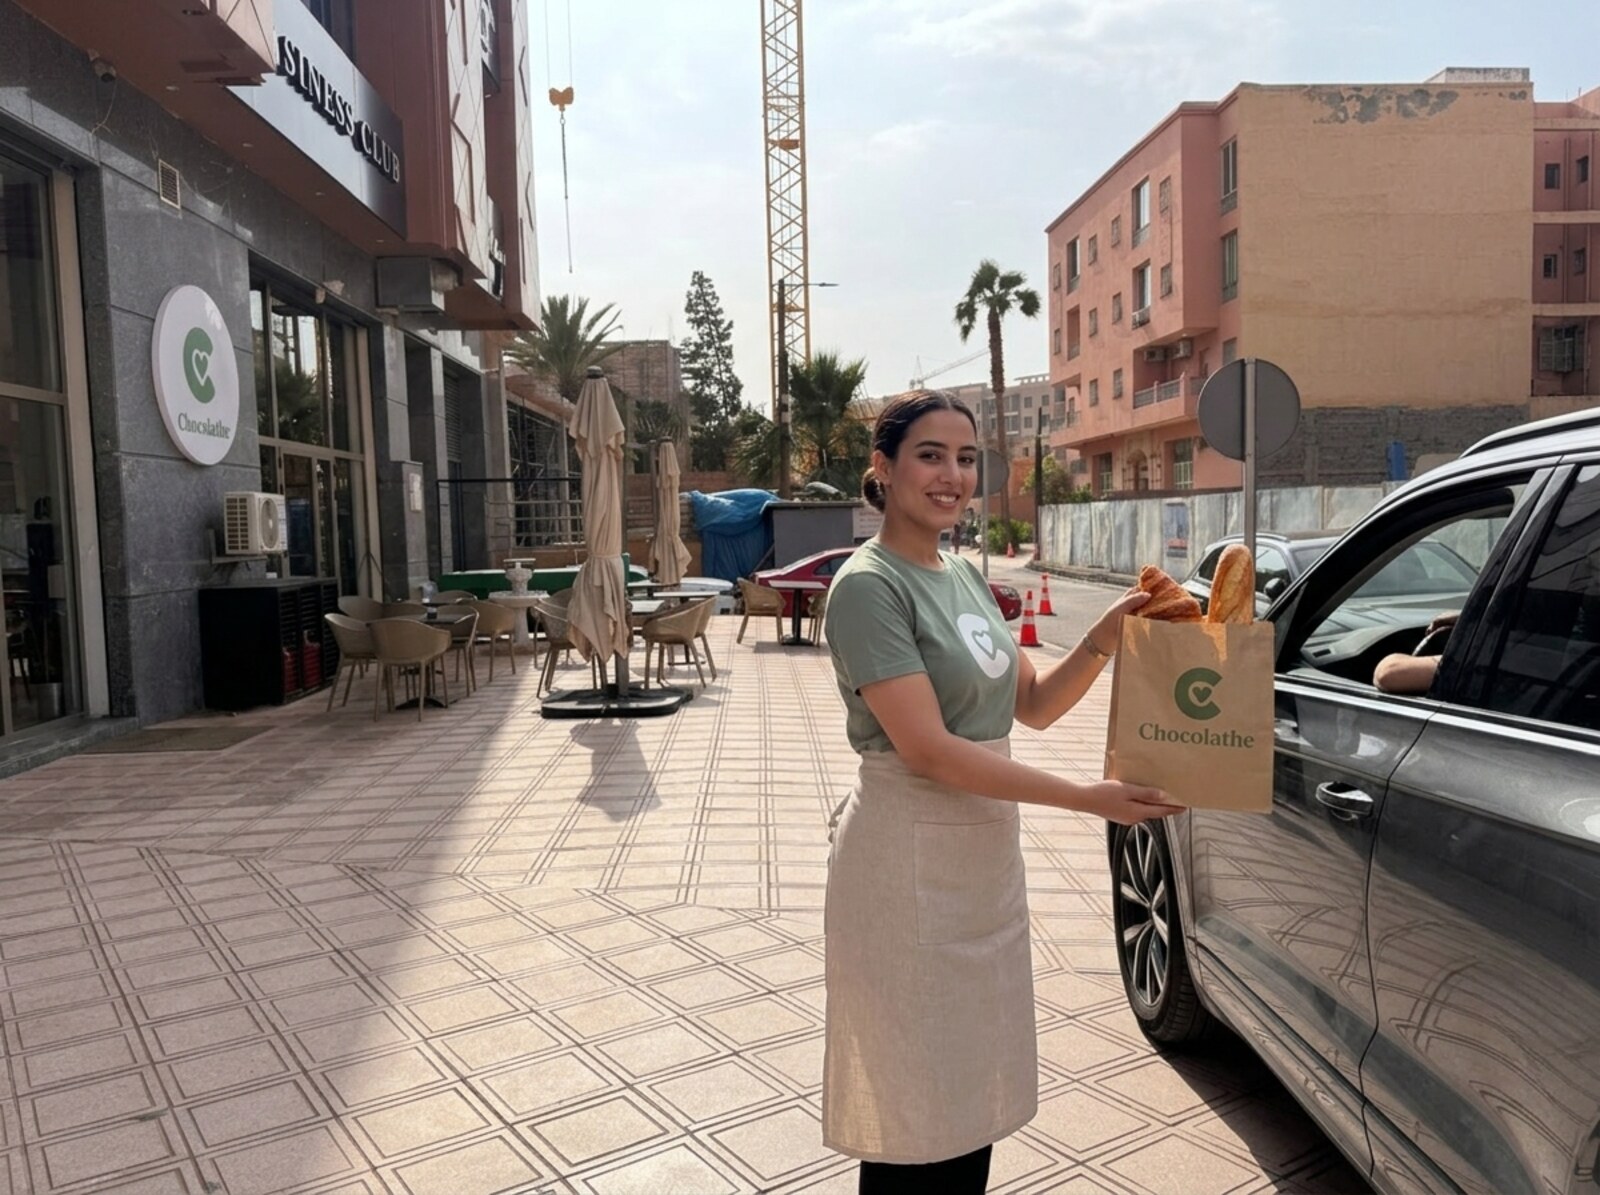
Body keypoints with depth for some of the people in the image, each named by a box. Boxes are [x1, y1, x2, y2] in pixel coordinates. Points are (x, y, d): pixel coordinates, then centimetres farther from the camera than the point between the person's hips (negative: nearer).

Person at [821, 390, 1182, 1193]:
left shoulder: (964, 575, 10)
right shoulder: (869, 586, -15)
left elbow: (1034, 706, 12)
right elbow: (928, 749, -21)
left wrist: (1101, 641, -5)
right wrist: (1084, 798, -20)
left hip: (985, 854, 8)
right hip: (910, 862, -8)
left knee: (973, 1098, 18)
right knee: (917, 1118, 5)